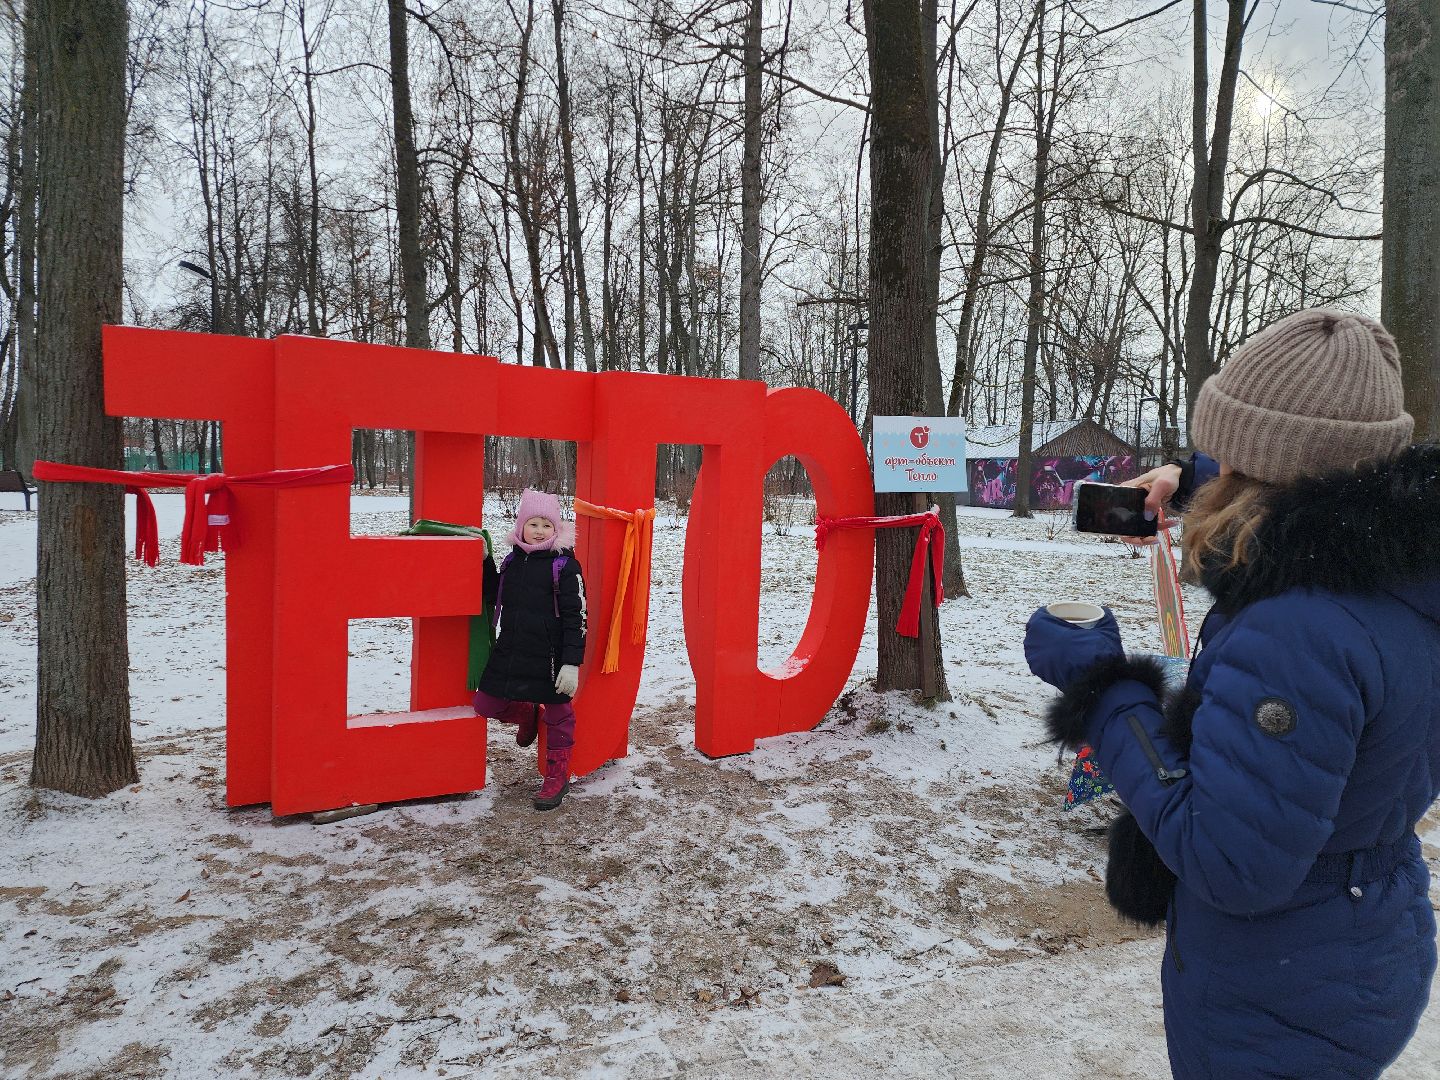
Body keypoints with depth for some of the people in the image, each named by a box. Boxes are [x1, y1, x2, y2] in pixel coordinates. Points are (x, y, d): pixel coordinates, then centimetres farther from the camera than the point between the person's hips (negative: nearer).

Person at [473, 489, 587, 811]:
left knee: (557, 713, 8)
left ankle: (557, 776, 26)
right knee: (486, 705, 9)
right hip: (509, 652, 6)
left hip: (550, 657, -6)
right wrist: (485, 562, 4)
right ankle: (528, 715, 39)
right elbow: (494, 597, 18)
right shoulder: (512, 561, 8)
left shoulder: (565, 565, -11)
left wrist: (571, 663, -18)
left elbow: (575, 618, -13)